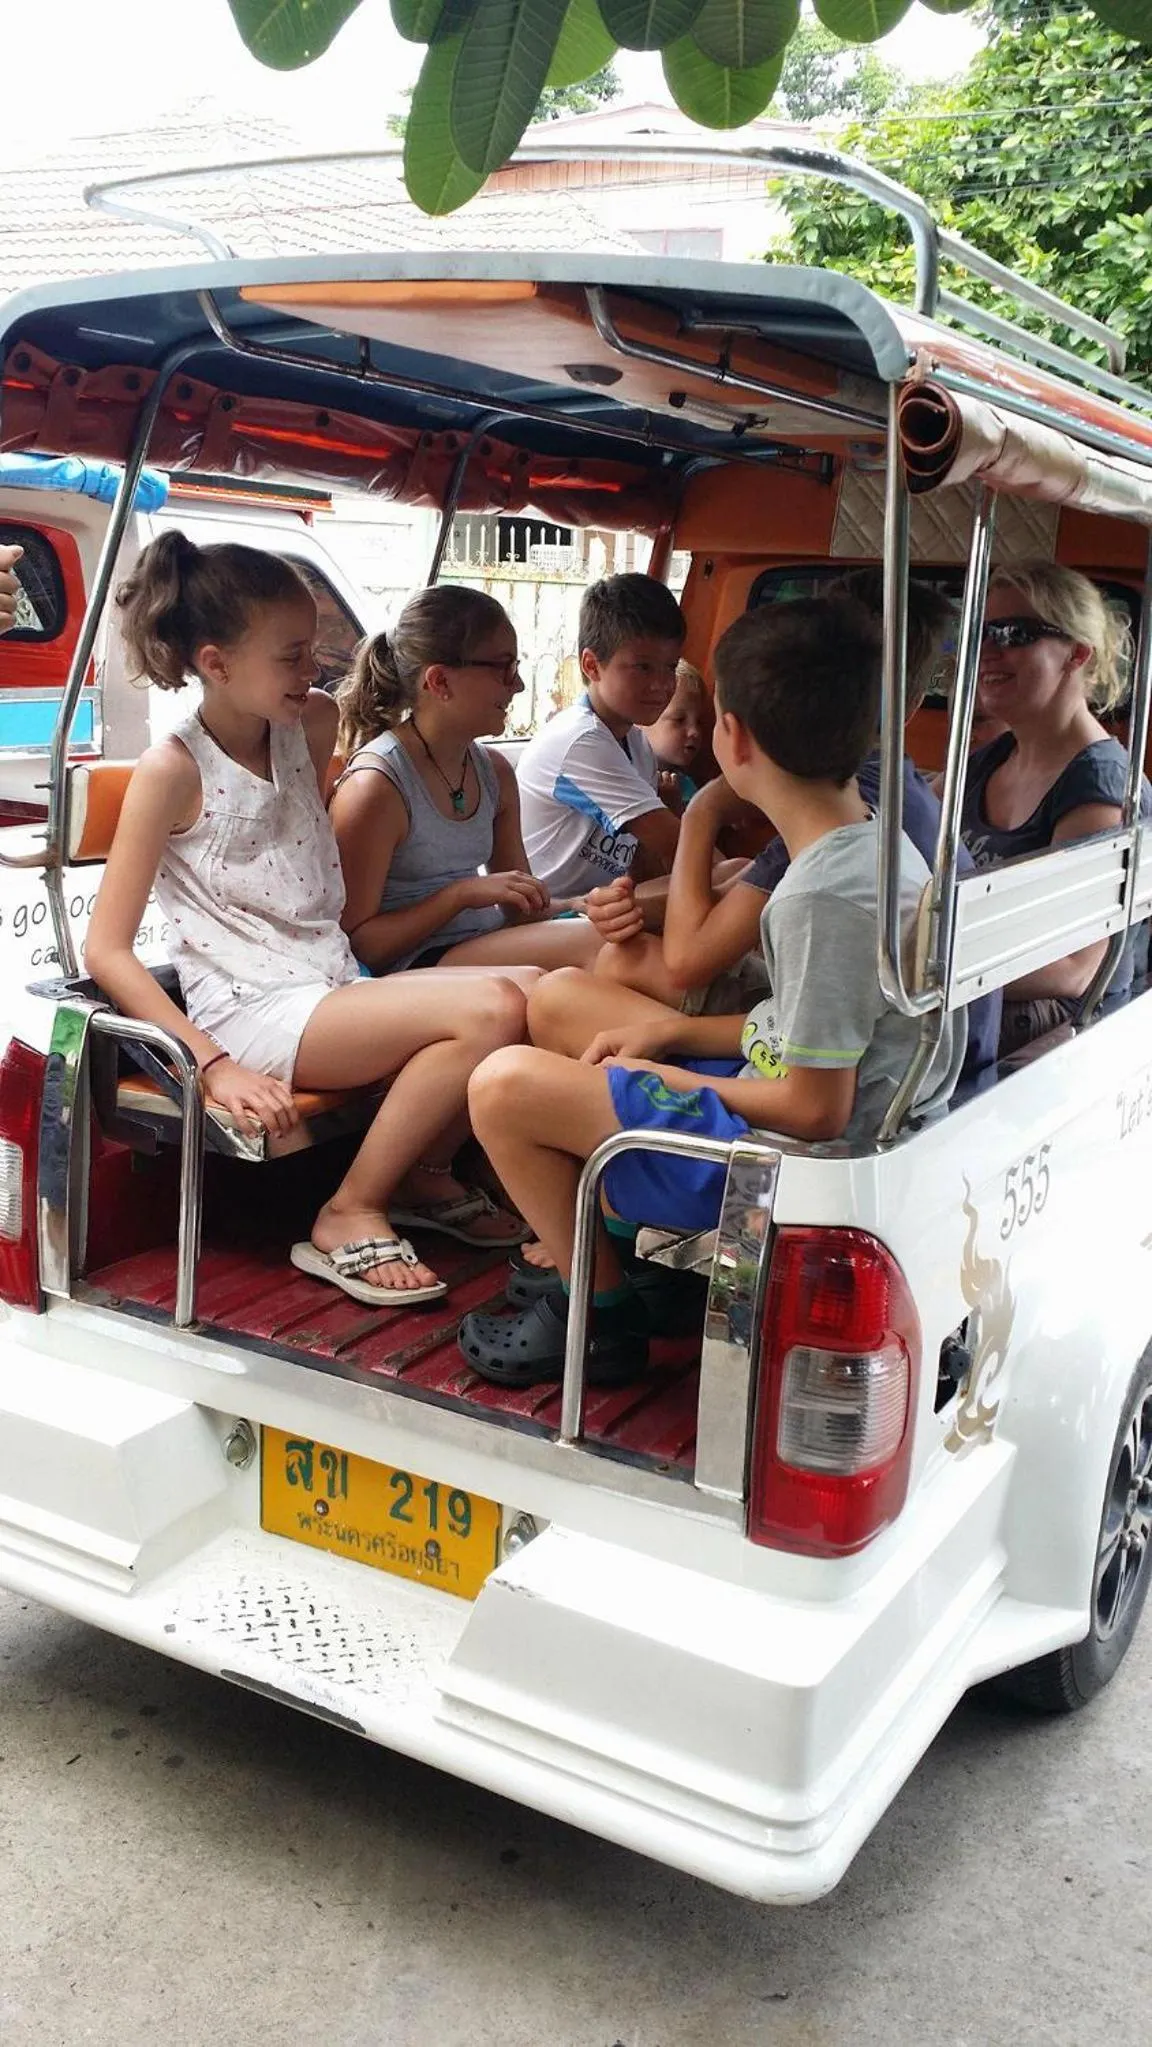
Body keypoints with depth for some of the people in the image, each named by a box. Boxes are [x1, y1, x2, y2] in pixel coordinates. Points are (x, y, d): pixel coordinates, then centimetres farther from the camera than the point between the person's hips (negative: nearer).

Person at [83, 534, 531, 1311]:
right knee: (491, 1012, -25)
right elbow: (107, 950, -11)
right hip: (252, 1012, -7)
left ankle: (425, 1175, 10)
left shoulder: (311, 728, 9)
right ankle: (349, 1216, -10)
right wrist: (214, 1065, -18)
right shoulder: (172, 771, -9)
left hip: (335, 986, 7)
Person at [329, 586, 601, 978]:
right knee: (596, 943, -26)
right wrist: (463, 894, -18)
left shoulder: (494, 771, 13)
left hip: (489, 950, 9)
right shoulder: (375, 784, -12)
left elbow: (521, 910, 16)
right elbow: (355, 943, -13)